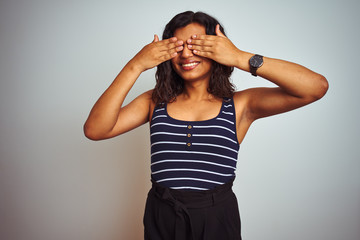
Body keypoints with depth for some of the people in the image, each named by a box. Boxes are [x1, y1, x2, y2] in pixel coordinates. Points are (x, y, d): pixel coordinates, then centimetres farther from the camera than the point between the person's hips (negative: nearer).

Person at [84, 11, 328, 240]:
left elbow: (317, 87, -15)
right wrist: (136, 65, -14)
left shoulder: (239, 105, -5)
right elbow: (94, 130, -9)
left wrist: (240, 58, -19)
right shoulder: (155, 101, 2)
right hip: (161, 218, 2)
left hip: (217, 219, -1)